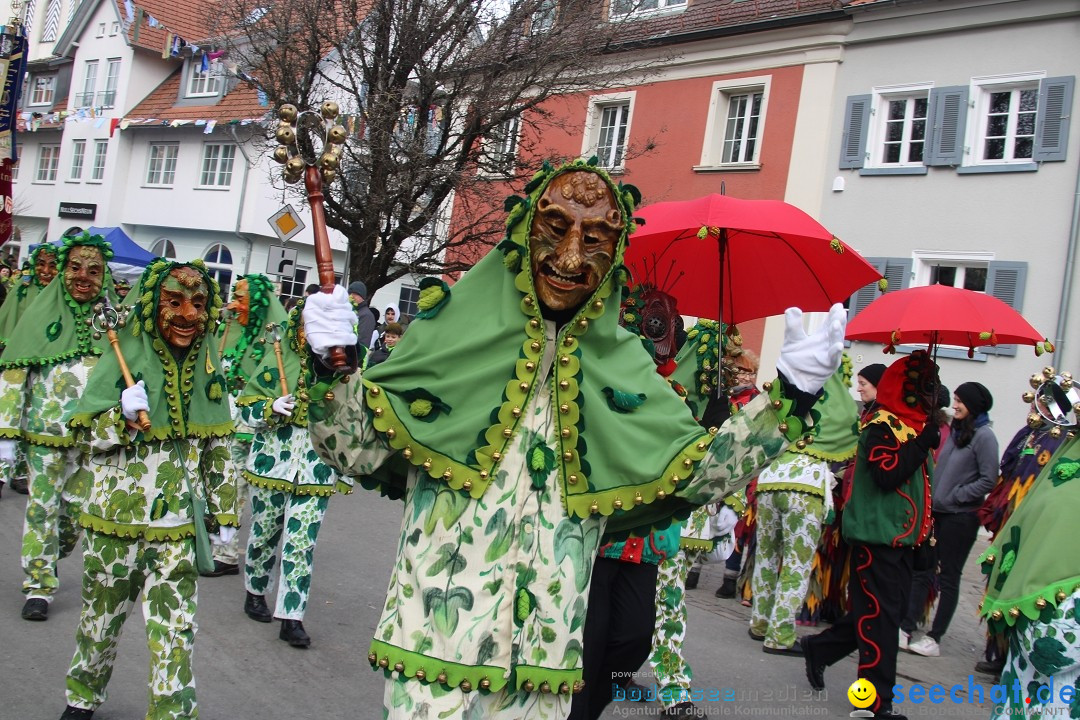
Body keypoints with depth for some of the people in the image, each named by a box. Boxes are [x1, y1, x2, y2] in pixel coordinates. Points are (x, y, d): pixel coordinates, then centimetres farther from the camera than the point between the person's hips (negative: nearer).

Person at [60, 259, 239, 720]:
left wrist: (223, 513, 11)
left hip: (178, 523, 1)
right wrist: (123, 415, -24)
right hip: (116, 514, -1)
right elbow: (86, 435, -4)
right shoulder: (125, 355, -8)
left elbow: (218, 447, 10)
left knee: (176, 627, 1)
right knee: (102, 612, 16)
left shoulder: (207, 367, 2)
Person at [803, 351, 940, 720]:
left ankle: (819, 648, 29)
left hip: (901, 537, 10)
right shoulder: (882, 424, -13)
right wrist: (924, 441, -20)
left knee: (891, 609, 15)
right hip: (877, 535, -9)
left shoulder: (911, 424, 15)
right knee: (881, 614, -5)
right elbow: (888, 473, -27)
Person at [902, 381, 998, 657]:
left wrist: (955, 496, -13)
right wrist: (933, 495, 6)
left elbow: (988, 480, -15)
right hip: (938, 512, 7)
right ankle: (907, 627, 11)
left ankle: (934, 638, 10)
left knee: (949, 577, 3)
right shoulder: (956, 431, 12)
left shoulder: (984, 436, -11)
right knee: (922, 570, 6)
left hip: (960, 517, -7)